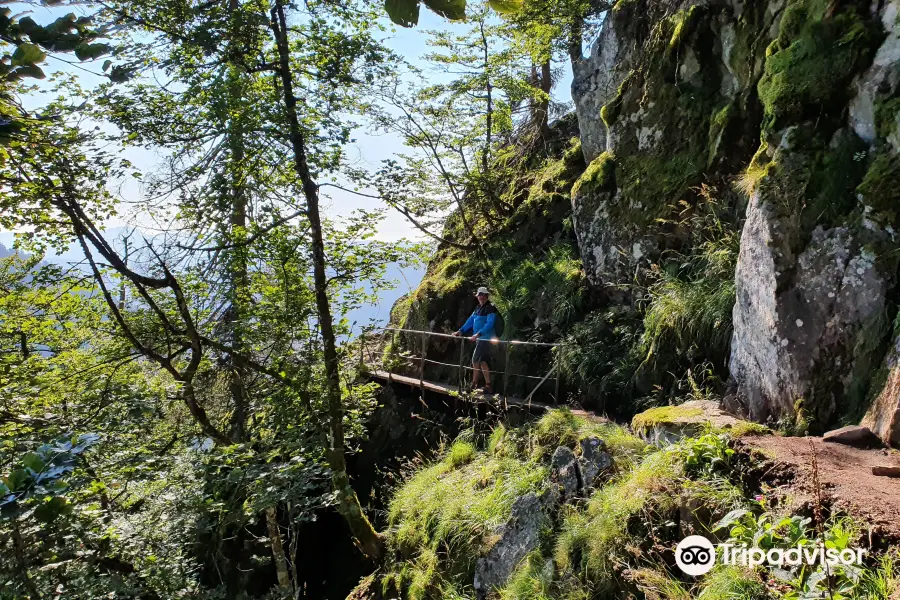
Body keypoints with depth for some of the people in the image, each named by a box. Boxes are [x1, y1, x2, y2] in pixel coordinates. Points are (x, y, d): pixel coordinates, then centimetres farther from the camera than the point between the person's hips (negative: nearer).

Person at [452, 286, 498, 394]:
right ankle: (488, 386, 15)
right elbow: (471, 320, 16)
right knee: (483, 362, 10)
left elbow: (489, 324, -23)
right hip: (480, 338, 9)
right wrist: (461, 331, 8)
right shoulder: (478, 308, 14)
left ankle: (473, 386, 2)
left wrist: (478, 334, -32)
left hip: (485, 338, -9)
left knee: (475, 360, -7)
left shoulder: (490, 308, -13)